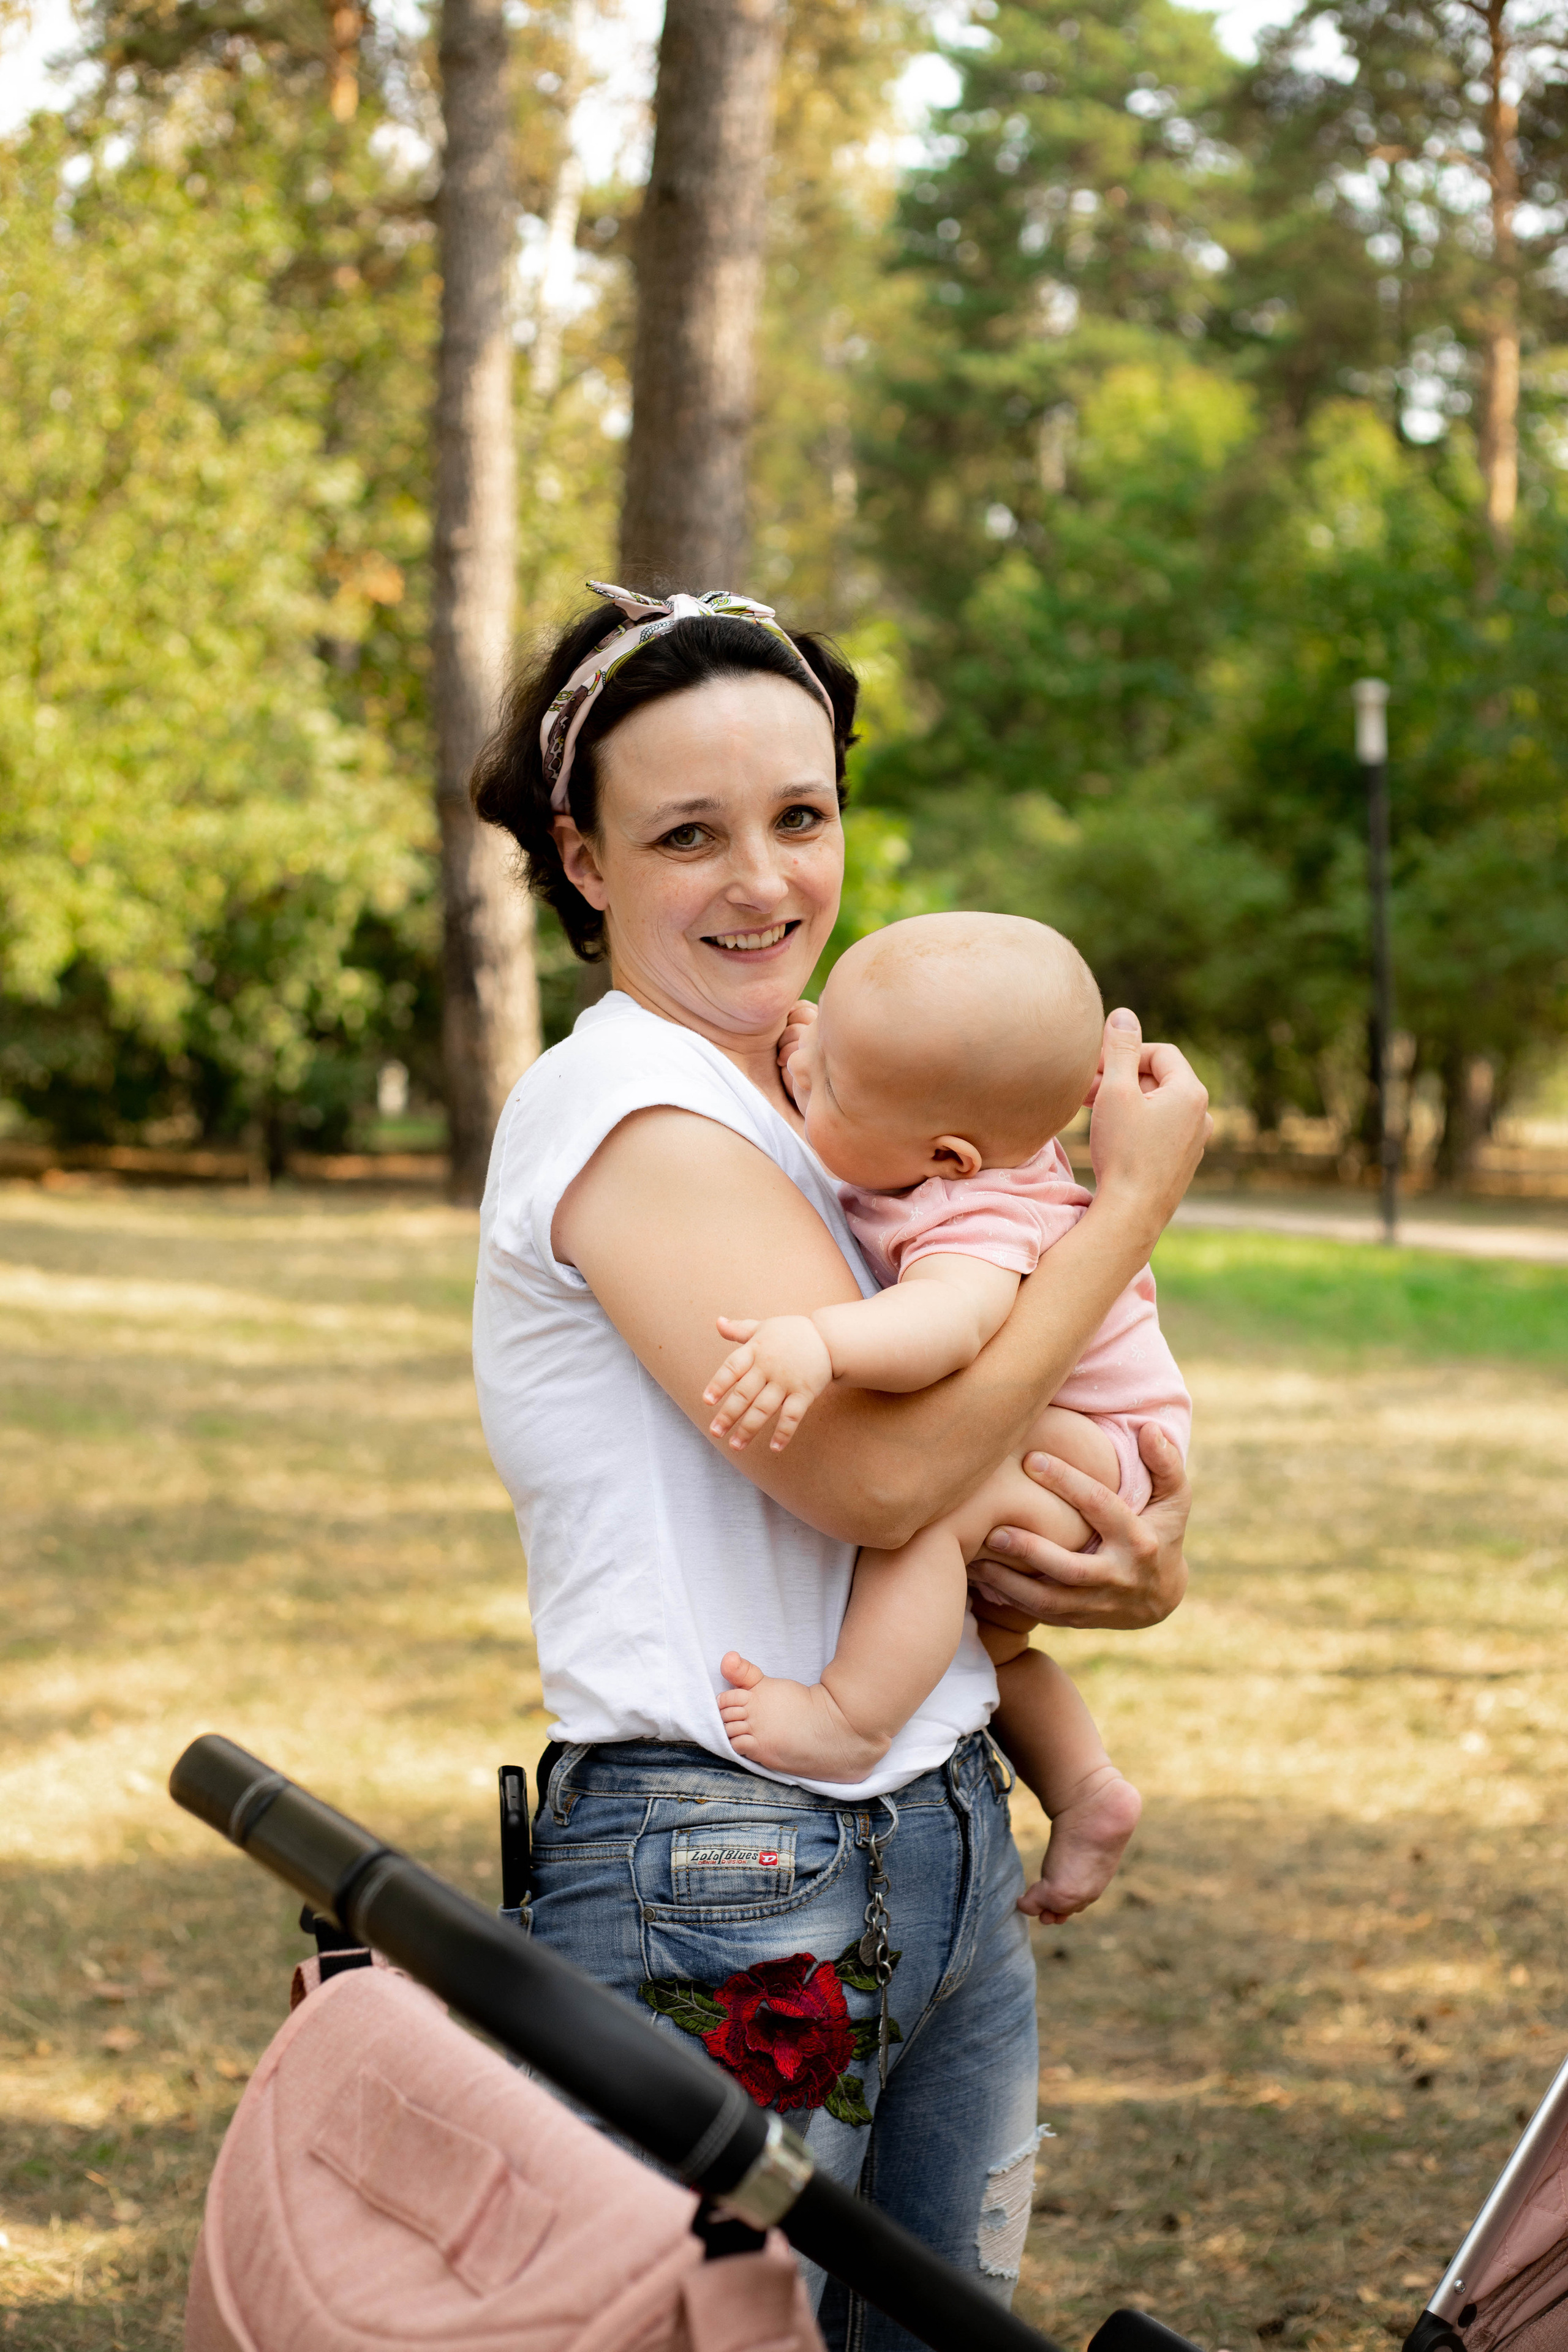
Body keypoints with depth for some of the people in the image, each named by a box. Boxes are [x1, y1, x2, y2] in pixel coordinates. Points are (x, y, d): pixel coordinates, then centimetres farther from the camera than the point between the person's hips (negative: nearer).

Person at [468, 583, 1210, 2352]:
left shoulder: (812, 1110, 14)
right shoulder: (620, 1109, -12)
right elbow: (872, 1472, -22)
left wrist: (1138, 1573, -7)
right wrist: (1140, 1192, -11)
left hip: (947, 1852, 9)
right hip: (719, 1878, -8)